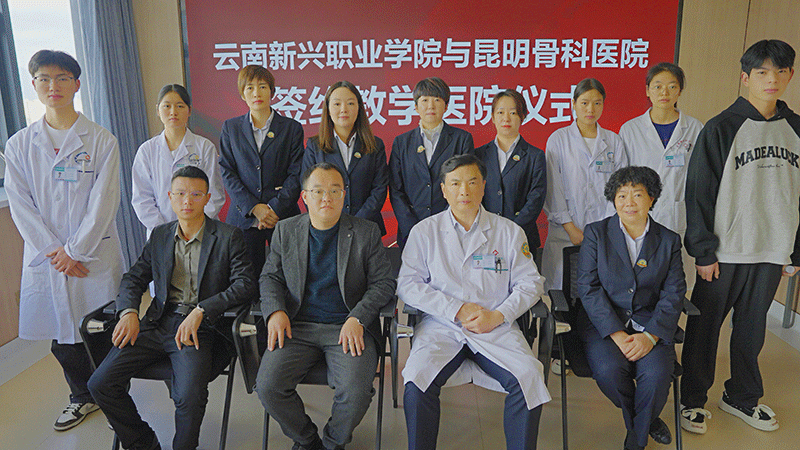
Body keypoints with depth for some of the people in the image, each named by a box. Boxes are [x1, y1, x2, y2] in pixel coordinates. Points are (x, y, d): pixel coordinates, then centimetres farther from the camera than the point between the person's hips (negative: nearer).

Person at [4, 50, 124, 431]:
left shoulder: (101, 141, -3)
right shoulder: (19, 145, 6)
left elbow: (103, 203, -7)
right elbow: (20, 205, 1)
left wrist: (74, 250, -11)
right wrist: (53, 251, -8)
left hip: (94, 255, -3)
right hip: (45, 257, 3)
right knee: (61, 335, 13)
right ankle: (83, 397, 36)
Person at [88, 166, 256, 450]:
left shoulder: (228, 236, 0)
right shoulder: (159, 236, 16)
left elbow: (246, 284, -9)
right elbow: (134, 278, 17)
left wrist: (200, 311, -18)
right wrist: (129, 312, -3)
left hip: (200, 328, -5)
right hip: (158, 324, 5)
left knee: (190, 396, -28)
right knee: (100, 383, -9)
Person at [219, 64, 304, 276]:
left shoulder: (292, 128, 5)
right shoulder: (230, 128, 10)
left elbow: (296, 175, 1)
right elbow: (227, 173, 4)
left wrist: (274, 209, -11)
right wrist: (254, 208, -8)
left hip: (284, 216, -1)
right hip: (244, 217, 1)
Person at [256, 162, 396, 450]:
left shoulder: (367, 232, 3)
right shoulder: (285, 230, 10)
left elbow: (384, 282, 2)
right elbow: (270, 277, 14)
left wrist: (357, 319, -13)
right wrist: (275, 311, -6)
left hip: (348, 328, -2)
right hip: (297, 327, 2)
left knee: (355, 392, -25)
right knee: (268, 386, -19)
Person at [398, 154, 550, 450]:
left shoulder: (509, 231, 10)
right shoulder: (424, 231, 7)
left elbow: (530, 283, 8)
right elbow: (407, 284, 1)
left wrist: (497, 316, -9)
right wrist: (457, 310, -9)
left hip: (497, 329, 1)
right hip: (441, 327, 0)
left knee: (529, 379, -24)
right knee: (416, 381, -26)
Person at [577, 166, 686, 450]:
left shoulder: (669, 240, 8)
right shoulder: (595, 233, 2)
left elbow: (673, 294, 1)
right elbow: (588, 288, -6)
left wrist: (650, 335, -16)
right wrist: (617, 334, -16)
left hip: (650, 323, 1)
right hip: (603, 321, -1)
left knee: (656, 374, -26)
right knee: (608, 370, -28)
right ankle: (647, 419, 8)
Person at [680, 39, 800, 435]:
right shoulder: (722, 128, -6)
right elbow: (698, 193, -8)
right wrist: (703, 250, -12)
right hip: (724, 251, -4)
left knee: (752, 327, 16)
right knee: (705, 326, 6)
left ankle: (742, 396, 34)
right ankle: (693, 399, 22)